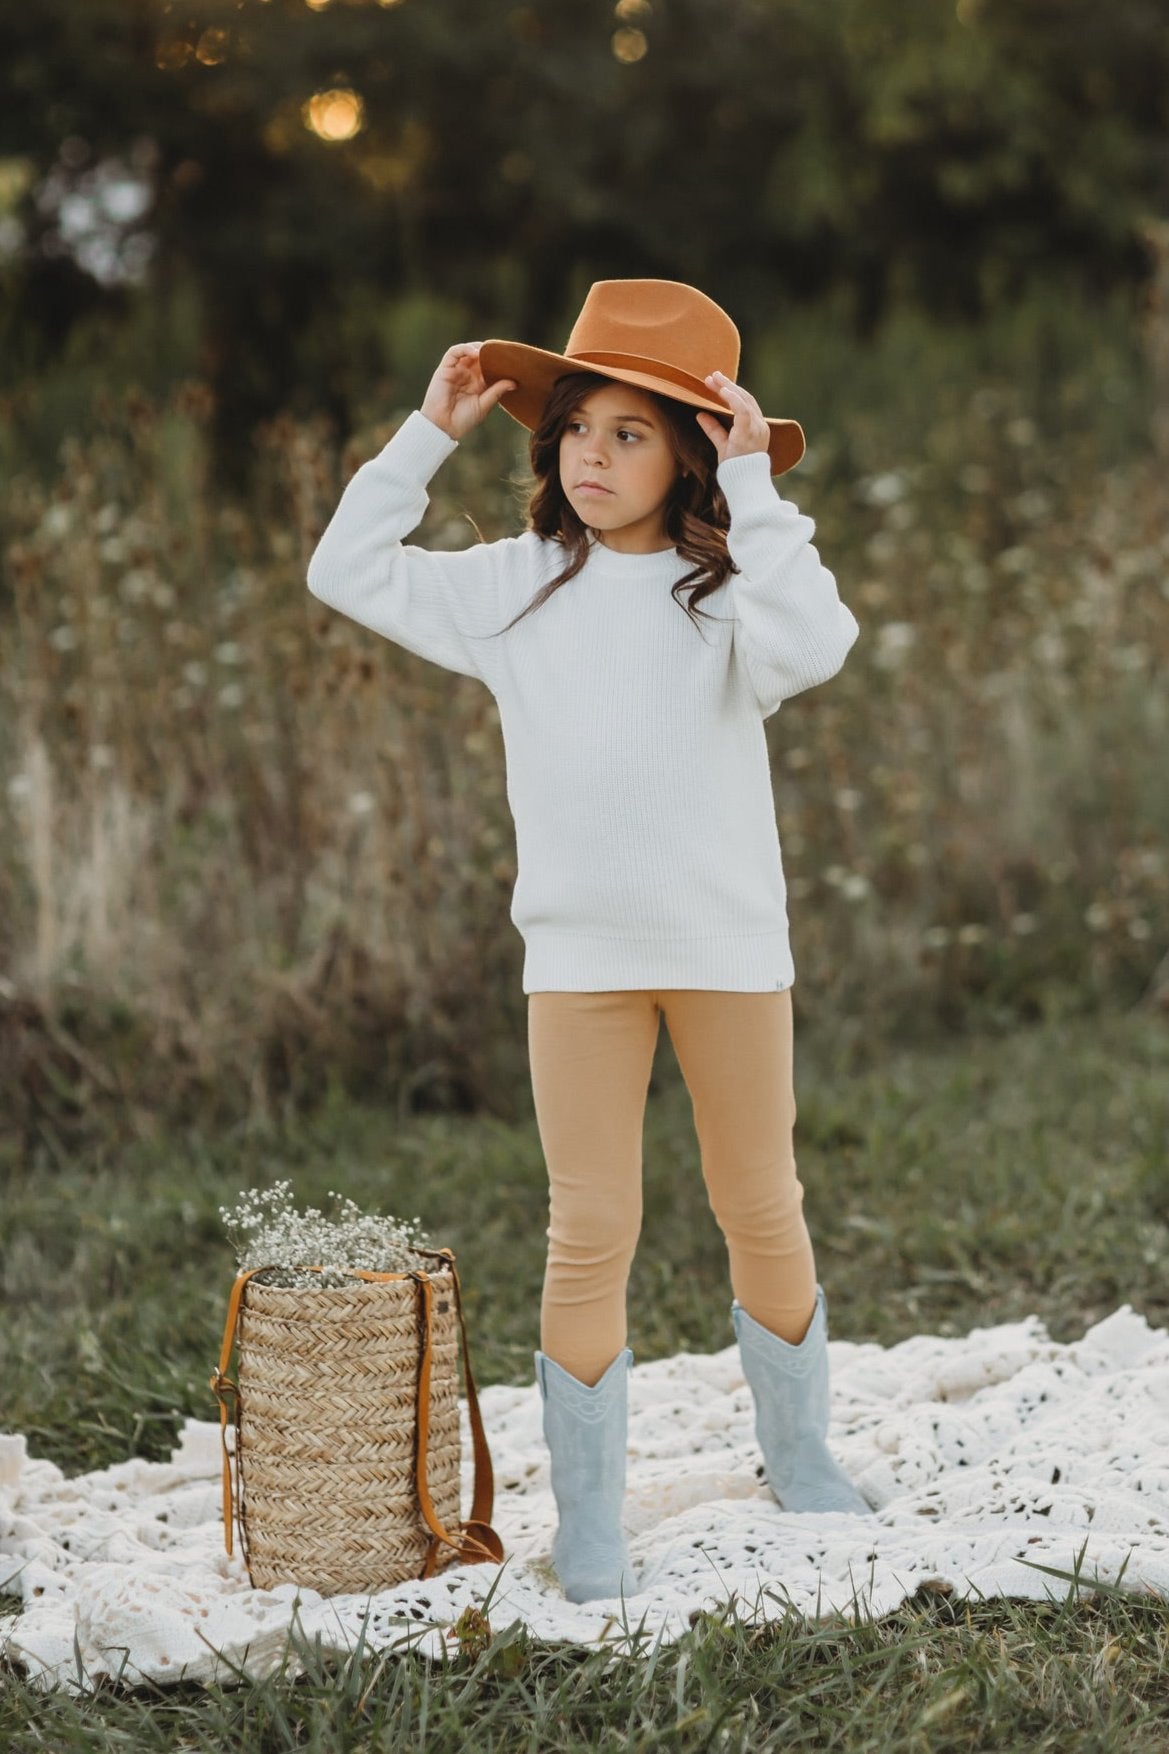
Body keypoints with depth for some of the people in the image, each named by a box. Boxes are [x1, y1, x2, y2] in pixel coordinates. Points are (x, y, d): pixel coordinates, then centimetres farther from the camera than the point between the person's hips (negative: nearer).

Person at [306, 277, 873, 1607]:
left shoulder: (725, 586, -3)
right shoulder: (519, 586, 4)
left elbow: (808, 649, -25)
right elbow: (349, 573, 6)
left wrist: (752, 487, -22)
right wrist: (429, 434, 1)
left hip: (731, 946, -1)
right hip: (578, 953, 1)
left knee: (763, 1213, 12)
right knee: (591, 1232, 1)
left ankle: (798, 1455, 33)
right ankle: (587, 1523, 9)